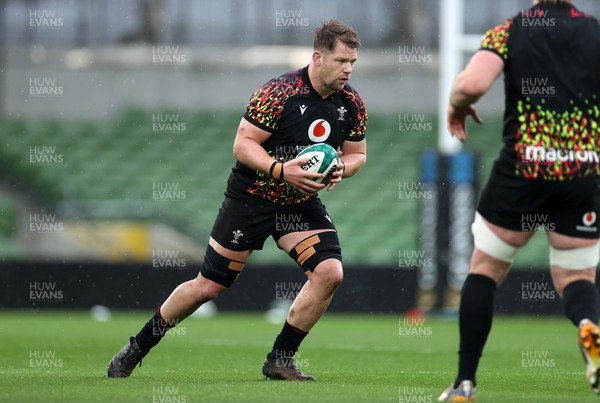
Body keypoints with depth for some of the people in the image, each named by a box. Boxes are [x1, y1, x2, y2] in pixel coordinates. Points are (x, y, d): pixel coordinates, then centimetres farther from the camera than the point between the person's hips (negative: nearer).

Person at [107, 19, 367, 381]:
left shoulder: (352, 104, -4)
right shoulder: (279, 92, -21)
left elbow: (357, 152, 10)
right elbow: (243, 144, -19)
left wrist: (341, 169, -12)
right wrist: (281, 170, -33)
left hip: (302, 202, 4)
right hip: (252, 197, -4)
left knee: (330, 271, -18)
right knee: (209, 285, 0)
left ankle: (280, 360, -2)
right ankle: (137, 348, 19)